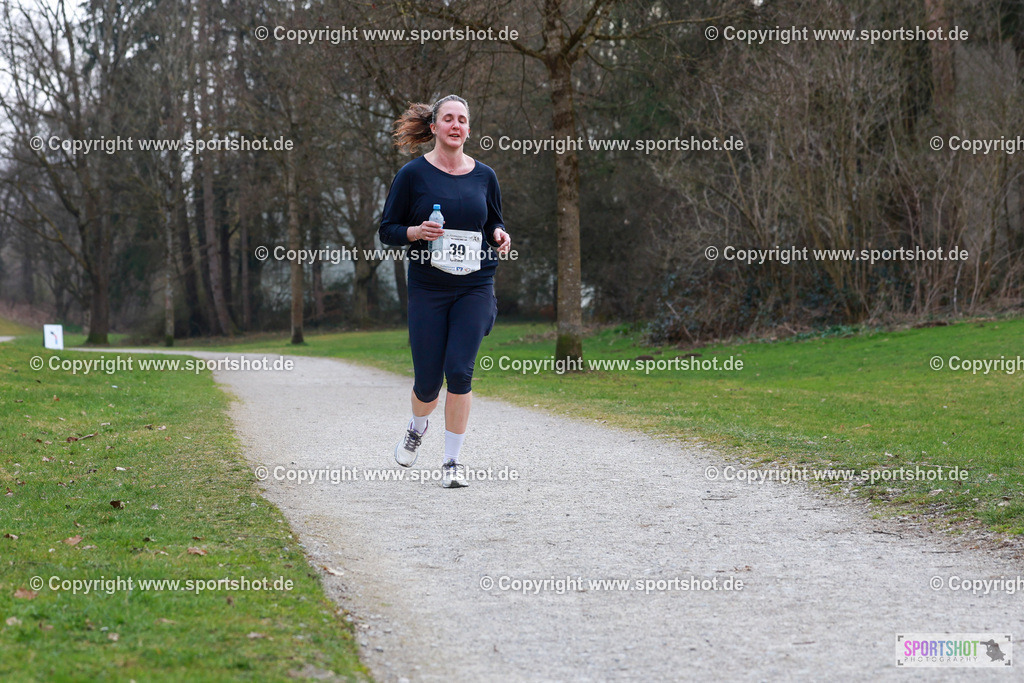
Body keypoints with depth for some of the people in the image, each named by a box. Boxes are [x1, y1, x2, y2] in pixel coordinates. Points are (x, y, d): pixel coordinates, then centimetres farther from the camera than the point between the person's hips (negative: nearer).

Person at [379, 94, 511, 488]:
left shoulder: (484, 176, 7)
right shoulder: (414, 174, -1)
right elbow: (387, 230, 2)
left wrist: (499, 235, -2)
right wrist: (416, 232, -17)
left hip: (475, 286, 1)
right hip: (428, 288, -1)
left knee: (459, 369, -11)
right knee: (428, 379, -1)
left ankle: (452, 461, 0)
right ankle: (417, 428, 35)